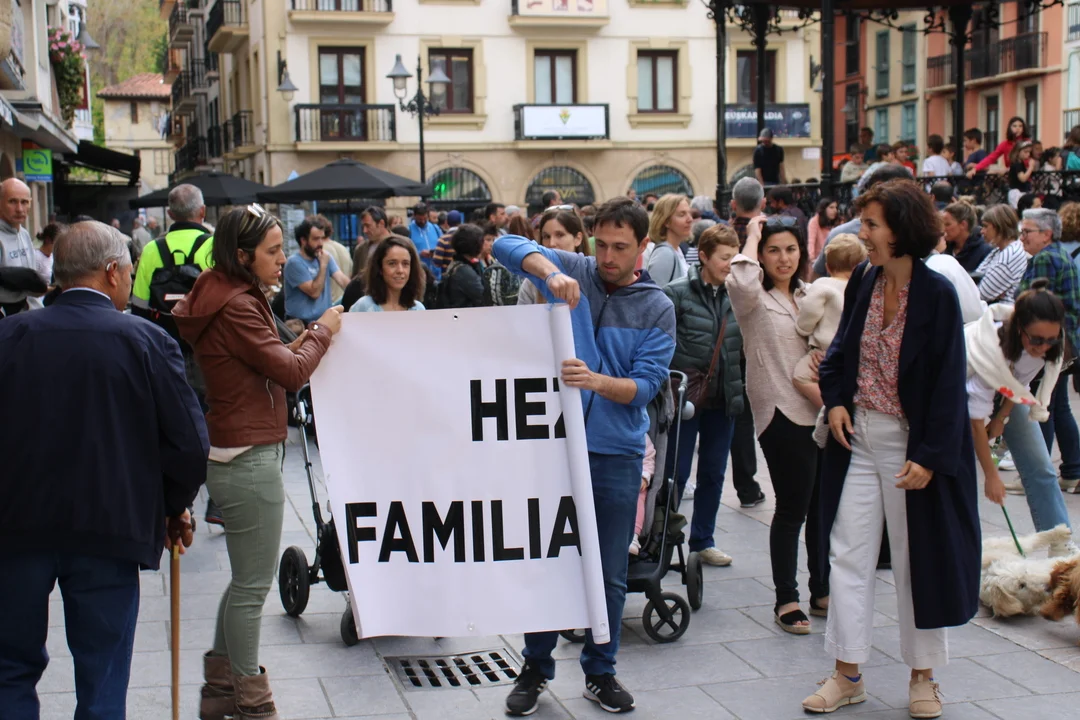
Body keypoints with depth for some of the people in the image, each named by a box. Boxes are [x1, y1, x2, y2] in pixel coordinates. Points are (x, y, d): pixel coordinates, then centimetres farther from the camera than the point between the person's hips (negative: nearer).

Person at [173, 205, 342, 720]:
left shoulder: (232, 298, 13)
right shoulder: (236, 306, -18)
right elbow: (291, 372, -16)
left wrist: (296, 346, 4)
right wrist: (322, 331, -2)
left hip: (237, 455, 11)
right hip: (249, 459, -11)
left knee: (247, 578, 18)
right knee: (252, 584, -1)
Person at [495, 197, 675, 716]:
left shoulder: (657, 308, 1)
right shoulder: (574, 272, -1)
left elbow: (645, 385, -8)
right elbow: (507, 246, -13)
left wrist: (597, 381, -27)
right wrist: (551, 272, -31)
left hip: (617, 454, 1)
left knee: (610, 572, 9)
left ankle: (600, 672, 26)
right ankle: (536, 668, 24)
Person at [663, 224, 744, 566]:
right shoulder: (678, 293, -11)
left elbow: (743, 345, 10)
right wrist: (681, 380, -14)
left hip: (723, 398, 5)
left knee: (713, 473, 13)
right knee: (676, 472, 2)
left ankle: (703, 539, 26)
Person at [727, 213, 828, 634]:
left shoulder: (808, 296, 17)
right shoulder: (755, 299, -5)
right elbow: (740, 282, -30)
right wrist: (752, 237, -15)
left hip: (820, 410, 7)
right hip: (782, 414, -7)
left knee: (823, 504, 11)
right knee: (793, 508, -4)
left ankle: (822, 589, 24)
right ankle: (786, 600, 7)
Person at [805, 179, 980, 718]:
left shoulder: (936, 294, -14)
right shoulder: (863, 281, 1)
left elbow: (949, 382, -14)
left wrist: (930, 456, -17)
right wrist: (835, 399, 0)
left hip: (911, 446, -5)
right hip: (858, 437, 5)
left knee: (917, 558, 8)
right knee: (848, 554, 5)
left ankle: (922, 676, 22)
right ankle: (847, 673, 14)